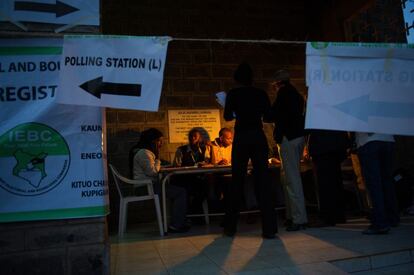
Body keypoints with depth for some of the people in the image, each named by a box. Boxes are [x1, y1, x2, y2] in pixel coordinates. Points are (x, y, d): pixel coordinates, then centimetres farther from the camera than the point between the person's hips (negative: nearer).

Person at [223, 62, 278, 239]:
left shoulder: (233, 94, 0)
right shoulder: (261, 93, 5)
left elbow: (228, 116, 0)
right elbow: (268, 116, 6)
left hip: (241, 138, -1)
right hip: (259, 138, 1)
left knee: (236, 181, 8)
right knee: (262, 181, 2)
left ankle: (230, 227, 16)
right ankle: (269, 228, 0)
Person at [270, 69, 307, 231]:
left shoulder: (284, 92, -6)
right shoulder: (296, 94, 20)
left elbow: (274, 115, -11)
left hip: (288, 137, -9)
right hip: (298, 136, 9)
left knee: (292, 178, -8)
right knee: (288, 177, 14)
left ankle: (299, 219, -6)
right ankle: (291, 216, 20)